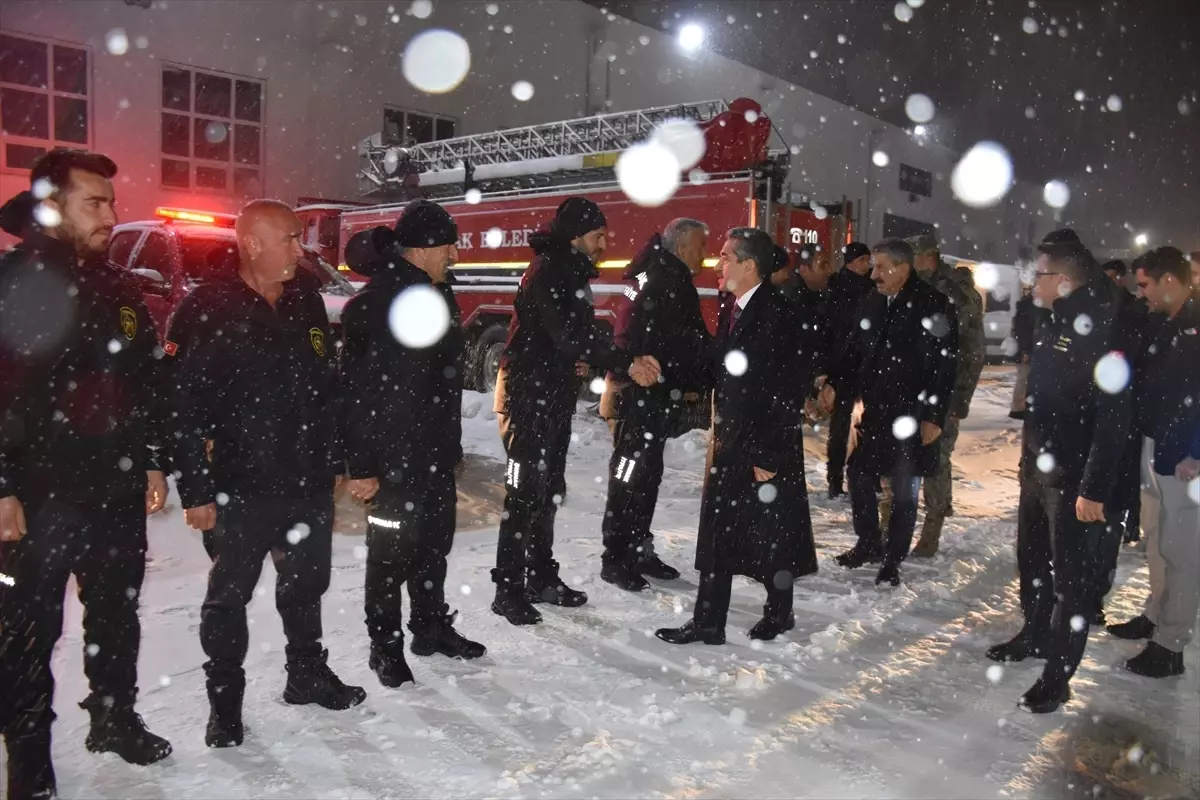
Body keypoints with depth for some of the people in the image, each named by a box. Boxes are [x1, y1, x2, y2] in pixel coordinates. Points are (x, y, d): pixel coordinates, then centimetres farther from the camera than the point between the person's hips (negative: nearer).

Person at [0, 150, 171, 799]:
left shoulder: (118, 289, 11)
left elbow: (148, 383, 16)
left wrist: (153, 461, 13)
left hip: (119, 487, 6)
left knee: (117, 612, 16)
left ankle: (115, 720, 34)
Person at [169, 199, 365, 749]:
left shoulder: (306, 303, 7)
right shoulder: (207, 310, -12)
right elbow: (183, 408, -13)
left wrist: (339, 462, 13)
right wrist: (195, 491, -14)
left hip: (310, 482, 6)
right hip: (243, 487, -5)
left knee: (306, 585, 18)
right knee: (229, 596, 8)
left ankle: (308, 677, 37)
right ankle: (224, 702, 26)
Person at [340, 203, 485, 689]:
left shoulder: (438, 293, 10)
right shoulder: (373, 303, -18)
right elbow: (356, 390, -20)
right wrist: (361, 465, -21)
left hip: (437, 452, 8)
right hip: (394, 456, -8)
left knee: (435, 542, 18)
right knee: (393, 550, 4)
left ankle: (431, 626, 35)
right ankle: (385, 645, 21)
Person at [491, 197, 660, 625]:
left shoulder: (575, 273, 13)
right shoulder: (546, 271, -16)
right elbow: (568, 332, -27)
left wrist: (584, 360, 1)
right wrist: (626, 363, -29)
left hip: (558, 395, 9)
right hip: (529, 394, -9)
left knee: (549, 489, 14)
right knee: (525, 491, -6)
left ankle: (541, 576, 25)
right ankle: (508, 589, 2)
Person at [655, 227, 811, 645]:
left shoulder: (776, 315, -17)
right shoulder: (731, 308, 8)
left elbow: (787, 394, -18)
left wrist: (769, 456, -17)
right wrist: (719, 434, 8)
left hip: (765, 449, -7)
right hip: (730, 444, 7)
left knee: (771, 537, 10)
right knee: (716, 535, 9)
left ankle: (779, 613, 31)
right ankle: (708, 622, 17)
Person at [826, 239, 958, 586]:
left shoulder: (933, 305, -13)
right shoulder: (872, 303, 6)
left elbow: (945, 366, -14)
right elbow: (857, 352, 13)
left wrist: (933, 417, -16)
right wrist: (836, 385, 0)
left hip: (912, 416, -6)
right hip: (875, 412, 6)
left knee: (904, 490, 7)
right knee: (860, 476, 13)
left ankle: (893, 560, 21)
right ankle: (868, 544, 32)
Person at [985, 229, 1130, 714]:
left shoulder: (1100, 329, -18)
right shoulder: (1054, 323, 10)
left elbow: (1113, 416, -22)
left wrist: (1094, 488, -22)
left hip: (1074, 481, -9)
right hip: (1038, 469, 9)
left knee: (1070, 576, 2)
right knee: (1032, 560, 22)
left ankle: (1058, 674, 13)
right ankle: (1035, 636, 41)